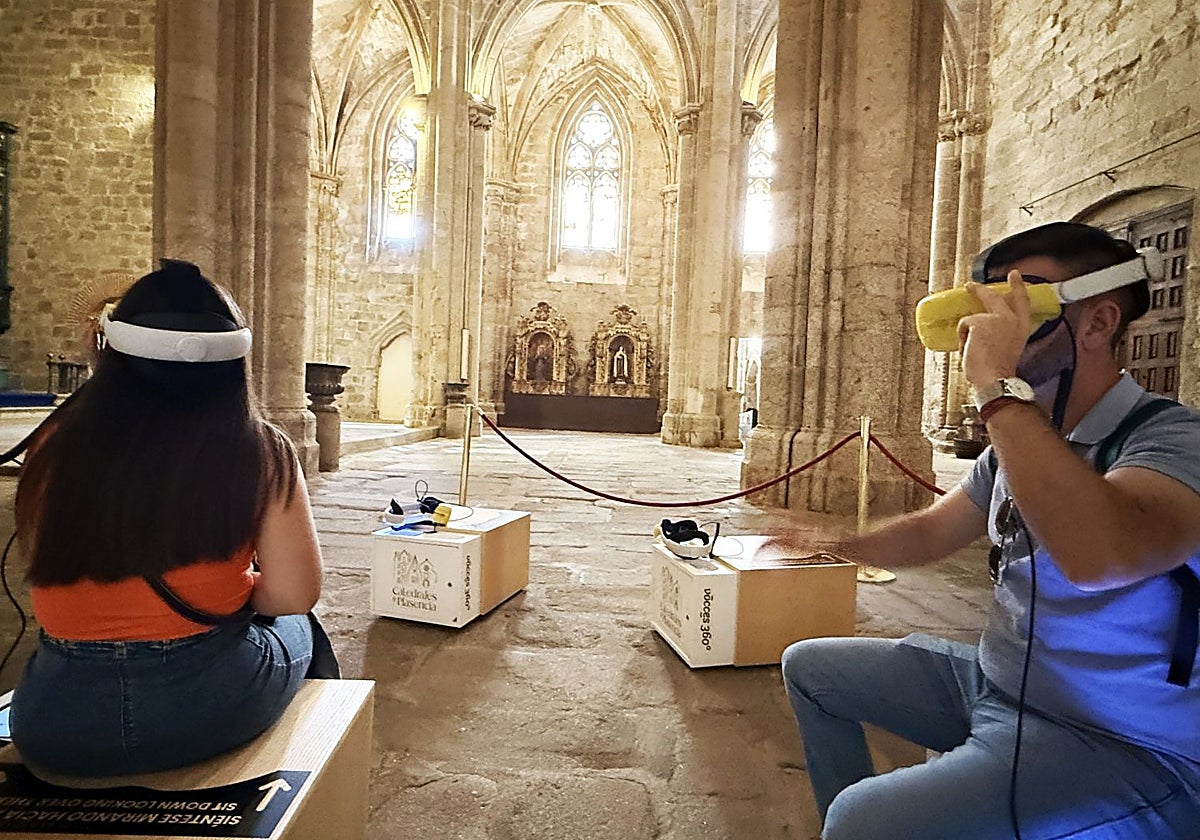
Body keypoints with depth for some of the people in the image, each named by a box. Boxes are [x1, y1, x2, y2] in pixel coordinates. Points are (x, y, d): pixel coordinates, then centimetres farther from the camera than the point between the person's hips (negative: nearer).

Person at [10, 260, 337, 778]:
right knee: (296, 629, 27)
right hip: (211, 709, -2)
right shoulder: (257, 452, -12)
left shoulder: (55, 444, -3)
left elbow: (45, 575, 8)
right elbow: (293, 595, -10)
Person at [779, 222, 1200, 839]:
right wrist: (834, 543, -2)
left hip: (1118, 743, -8)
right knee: (809, 666, 14)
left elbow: (1100, 555, -43)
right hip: (992, 680, 8)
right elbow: (928, 533, 14)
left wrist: (998, 385, -35)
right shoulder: (1019, 441, 5)